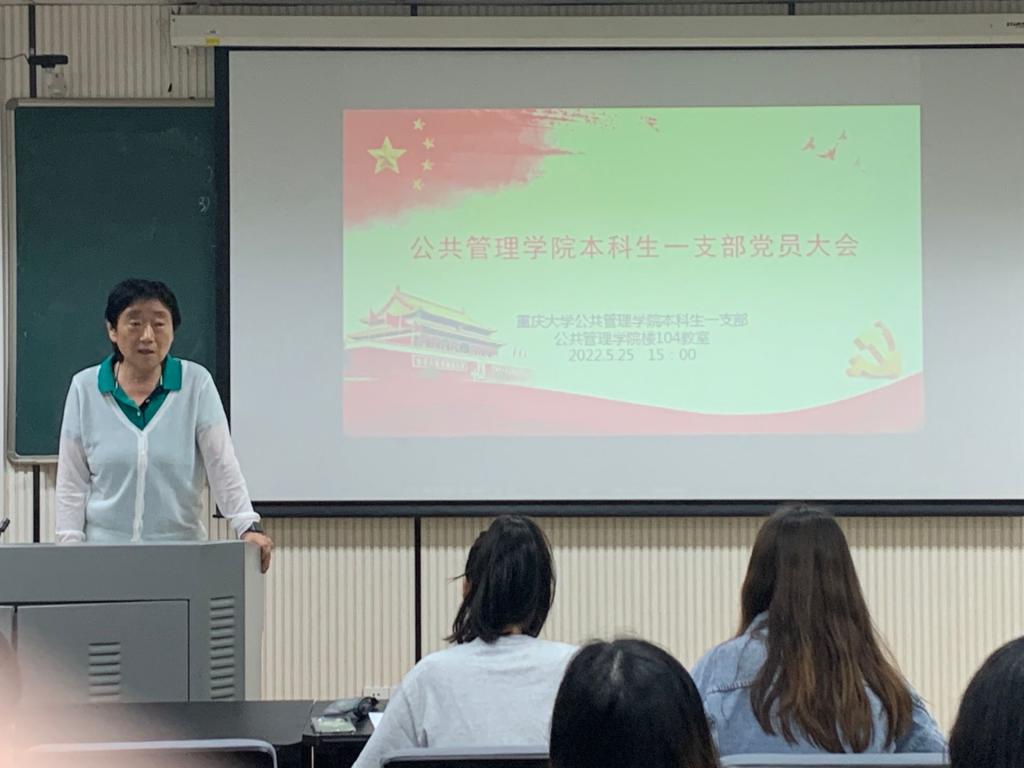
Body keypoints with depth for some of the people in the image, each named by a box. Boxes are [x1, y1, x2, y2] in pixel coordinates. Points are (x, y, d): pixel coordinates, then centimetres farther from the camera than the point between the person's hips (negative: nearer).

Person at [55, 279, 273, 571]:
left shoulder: (196, 383, -1)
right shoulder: (85, 388, 3)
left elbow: (223, 465, -7)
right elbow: (72, 481, 4)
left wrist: (249, 527, -19)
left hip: (181, 551, -1)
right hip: (103, 552, 1)